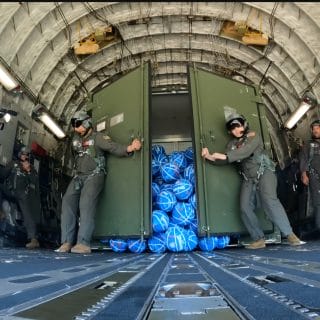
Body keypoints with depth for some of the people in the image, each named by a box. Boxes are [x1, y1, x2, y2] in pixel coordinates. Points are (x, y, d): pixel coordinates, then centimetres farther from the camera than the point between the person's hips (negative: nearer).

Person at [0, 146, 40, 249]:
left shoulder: (31, 168, 19)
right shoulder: (13, 163, 21)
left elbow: (36, 182, 4)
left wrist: (28, 171, -5)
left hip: (22, 193, -2)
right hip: (9, 190, 2)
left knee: (27, 213, -18)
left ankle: (33, 239, -28)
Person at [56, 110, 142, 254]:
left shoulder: (98, 137, -5)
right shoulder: (75, 139, 17)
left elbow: (115, 147, -17)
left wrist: (129, 148, -35)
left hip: (94, 176, -6)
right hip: (78, 176, 7)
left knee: (86, 204, -24)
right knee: (67, 202, -9)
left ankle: (84, 243, -26)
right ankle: (67, 242, -7)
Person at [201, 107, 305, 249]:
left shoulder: (253, 136, -5)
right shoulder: (232, 144, 11)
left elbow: (245, 151, -23)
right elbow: (225, 160, 5)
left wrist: (225, 156, -30)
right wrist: (210, 157, -12)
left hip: (264, 172, -5)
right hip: (248, 178, 5)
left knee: (269, 200, -26)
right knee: (245, 207, -10)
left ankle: (290, 235, -20)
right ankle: (259, 239, -2)